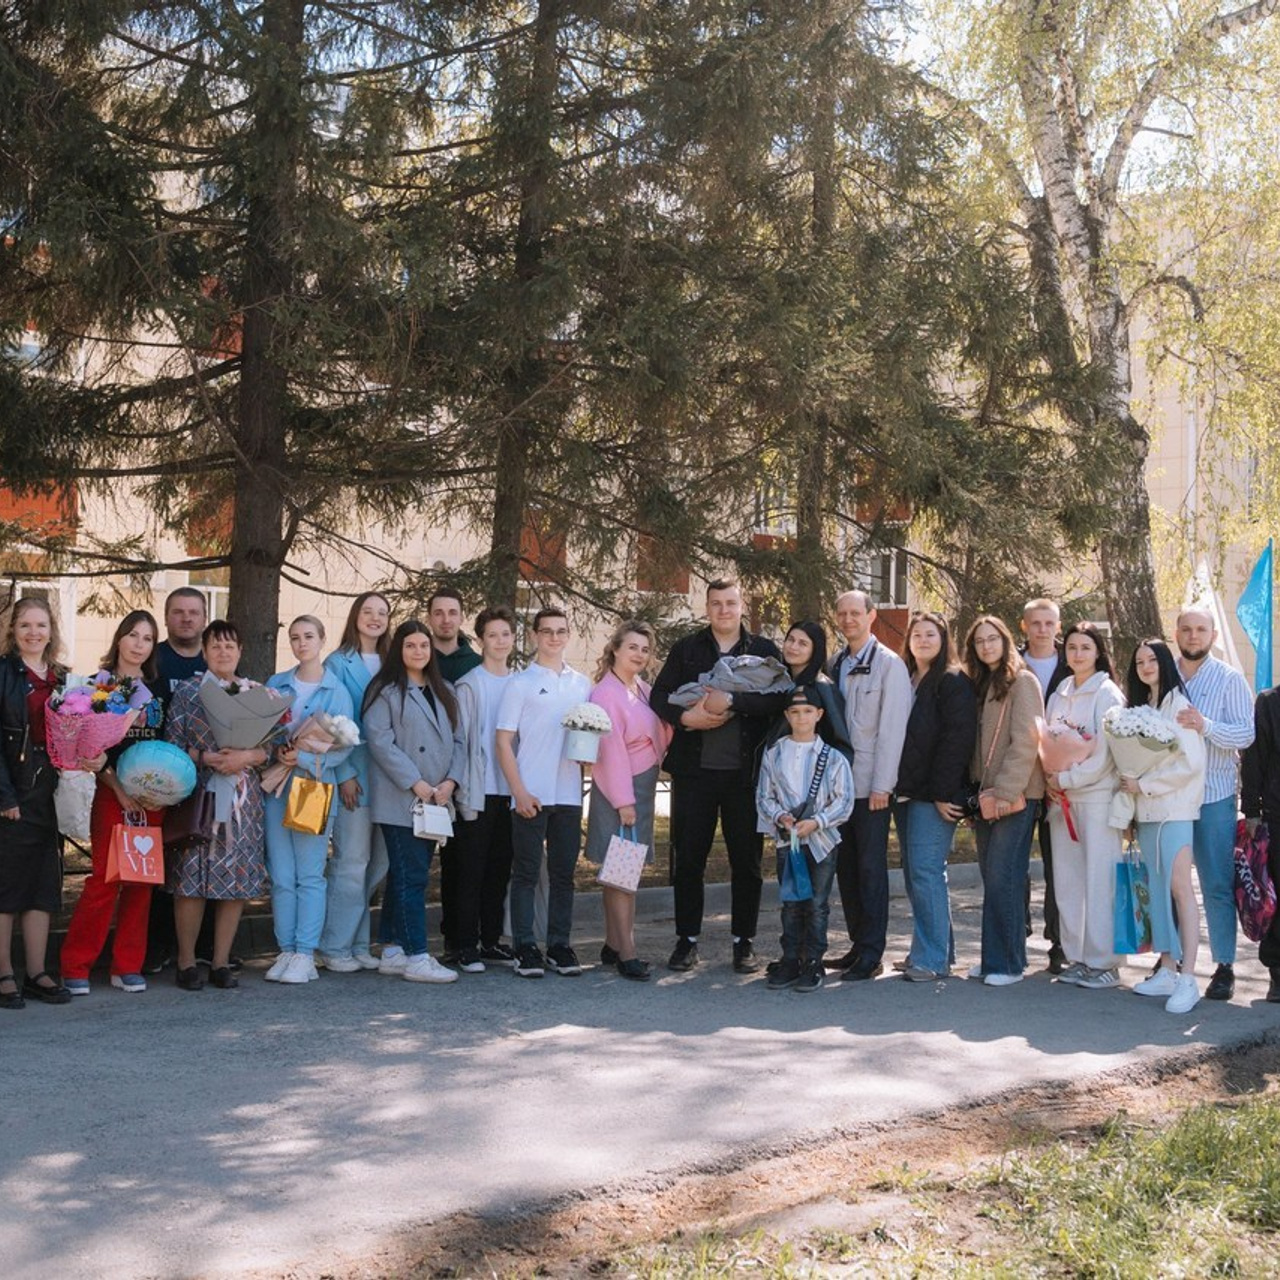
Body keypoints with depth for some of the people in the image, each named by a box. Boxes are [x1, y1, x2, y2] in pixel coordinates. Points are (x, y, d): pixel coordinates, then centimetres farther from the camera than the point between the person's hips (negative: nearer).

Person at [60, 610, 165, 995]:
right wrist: (120, 789, -12)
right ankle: (75, 967, -1)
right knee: (104, 880, -9)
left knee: (141, 882, 3)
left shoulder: (157, 688, 12)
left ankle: (128, 966, 11)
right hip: (112, 792, -4)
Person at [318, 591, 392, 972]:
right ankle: (335, 948, 3)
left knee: (378, 863, 7)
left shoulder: (388, 665, 14)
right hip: (353, 775, -6)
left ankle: (357, 944, 16)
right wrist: (345, 773, -13)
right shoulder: (339, 663, -1)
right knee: (351, 862, -7)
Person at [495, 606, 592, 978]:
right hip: (531, 794, -4)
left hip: (569, 794, 4)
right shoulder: (520, 683, 1)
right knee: (526, 873, 0)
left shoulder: (582, 684, 12)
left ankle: (559, 946, 14)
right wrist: (519, 791, -9)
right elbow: (503, 741, -2)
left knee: (563, 873, 7)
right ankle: (525, 947, 5)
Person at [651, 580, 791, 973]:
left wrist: (731, 701, -19)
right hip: (693, 768, 1)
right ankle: (687, 940, 14)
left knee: (747, 859, 4)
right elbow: (659, 696, 5)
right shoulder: (686, 649, 10)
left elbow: (778, 697, -9)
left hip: (745, 771, -1)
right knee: (688, 858, 4)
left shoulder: (764, 650, 6)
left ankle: (744, 942, 14)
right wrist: (686, 717, -14)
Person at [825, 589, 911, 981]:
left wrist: (881, 785, -15)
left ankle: (871, 956, 2)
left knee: (871, 868, -3)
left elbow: (893, 727, -10)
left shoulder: (889, 664, -6)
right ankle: (858, 945, 19)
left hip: (871, 784, -6)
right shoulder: (835, 664, 12)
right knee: (845, 867, 9)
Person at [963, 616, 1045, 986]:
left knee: (1002, 878, -9)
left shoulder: (1022, 681, -6)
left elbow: (1025, 741, -14)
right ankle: (994, 957, 14)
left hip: (1015, 795, -7)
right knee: (991, 877, 8)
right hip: (985, 795, 7)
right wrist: (975, 789, 9)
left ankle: (1008, 963, -2)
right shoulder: (980, 685, 17)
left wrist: (1005, 791, -18)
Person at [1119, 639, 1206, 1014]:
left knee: (1180, 888, -12)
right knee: (1157, 889, 7)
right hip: (1146, 810, 7)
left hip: (1174, 807, -7)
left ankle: (1188, 979, -15)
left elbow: (1191, 761, -12)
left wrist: (1144, 785, -11)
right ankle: (1167, 970, 11)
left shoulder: (1178, 704, -6)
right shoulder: (1139, 707, 17)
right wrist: (1134, 790, 4)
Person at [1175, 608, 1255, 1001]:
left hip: (1213, 795, -3)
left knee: (1218, 884, -2)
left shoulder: (1230, 680, 1)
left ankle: (1224, 966, 4)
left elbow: (1247, 734, -8)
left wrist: (1206, 726, -24)